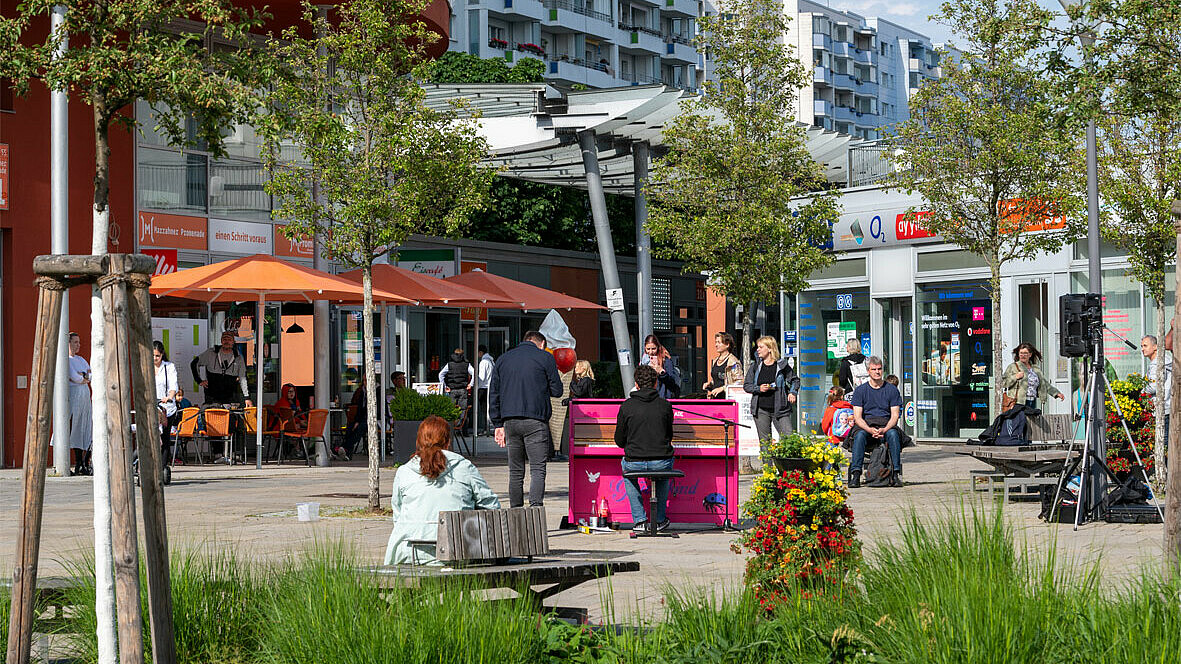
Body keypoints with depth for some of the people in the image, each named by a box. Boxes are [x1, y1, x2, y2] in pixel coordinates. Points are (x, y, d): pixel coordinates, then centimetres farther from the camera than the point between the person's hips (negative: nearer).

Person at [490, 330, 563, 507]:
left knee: (515, 471, 11)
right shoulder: (545, 358, 1)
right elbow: (557, 391, 1)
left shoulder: (502, 360, 15)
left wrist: (498, 425, 15)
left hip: (510, 421, 4)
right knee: (537, 469, -6)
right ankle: (535, 509, -20)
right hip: (535, 420, -4)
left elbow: (493, 394, 13)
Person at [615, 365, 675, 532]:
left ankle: (639, 520, 24)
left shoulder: (627, 406, -2)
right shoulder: (665, 405, 2)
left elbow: (619, 441, 5)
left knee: (627, 467, 34)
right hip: (661, 462, 1)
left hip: (635, 463, -1)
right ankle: (659, 520, 33)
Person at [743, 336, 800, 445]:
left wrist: (793, 393, -4)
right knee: (764, 441, 6)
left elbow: (795, 380, 13)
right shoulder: (755, 366, 6)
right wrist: (759, 389, -9)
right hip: (761, 410, 2)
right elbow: (746, 385, 9)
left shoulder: (782, 365, 1)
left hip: (780, 409, -2)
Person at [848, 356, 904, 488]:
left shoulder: (891, 389, 7)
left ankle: (896, 474, -36)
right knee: (860, 435, -35)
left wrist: (884, 429, -19)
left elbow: (895, 415, 1)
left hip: (886, 425, 0)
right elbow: (857, 417, 0)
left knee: (893, 434, -35)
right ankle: (855, 474, -39)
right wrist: (870, 430, -20)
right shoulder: (860, 390, 7)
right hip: (865, 425, 0)